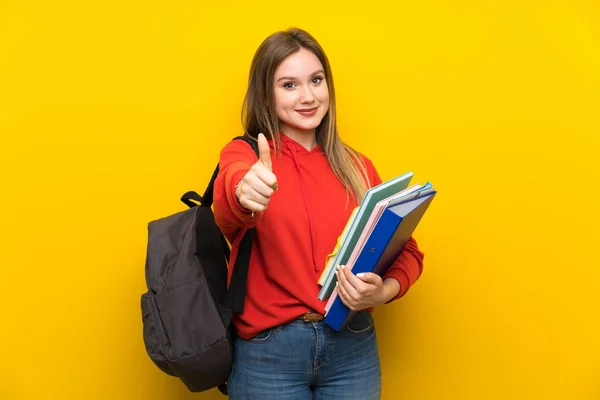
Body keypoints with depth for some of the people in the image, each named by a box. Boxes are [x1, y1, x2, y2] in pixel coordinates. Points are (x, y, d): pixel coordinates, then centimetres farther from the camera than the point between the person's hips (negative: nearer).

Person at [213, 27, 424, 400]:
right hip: (267, 351, -2)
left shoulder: (357, 167, 7)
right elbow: (234, 180, -27)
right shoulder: (243, 154, -3)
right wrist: (244, 191, -50)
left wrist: (385, 290, -15)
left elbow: (406, 249, 7)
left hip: (352, 345, 3)